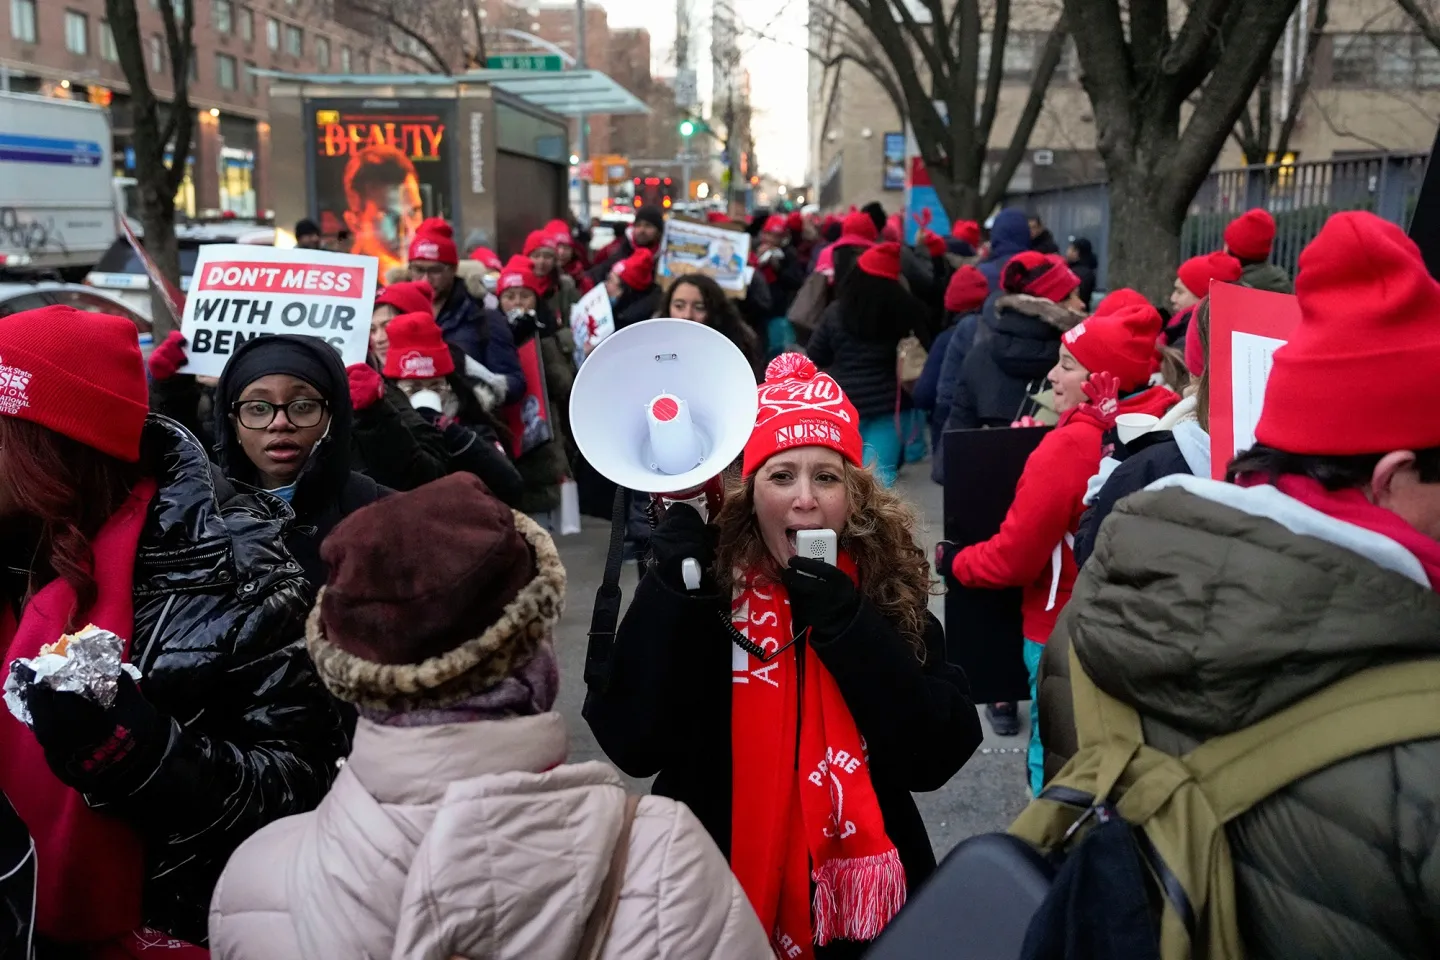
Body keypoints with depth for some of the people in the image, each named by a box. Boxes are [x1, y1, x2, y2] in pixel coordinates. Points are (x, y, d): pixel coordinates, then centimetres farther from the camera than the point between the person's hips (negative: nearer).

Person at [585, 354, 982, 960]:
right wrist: (670, 584, -25)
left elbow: (936, 758, -14)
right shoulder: (702, 585, -11)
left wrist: (844, 617, -21)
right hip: (715, 897, -1)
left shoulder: (888, 588, -7)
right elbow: (629, 743, -20)